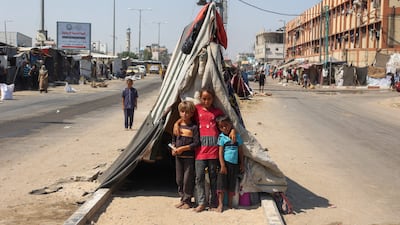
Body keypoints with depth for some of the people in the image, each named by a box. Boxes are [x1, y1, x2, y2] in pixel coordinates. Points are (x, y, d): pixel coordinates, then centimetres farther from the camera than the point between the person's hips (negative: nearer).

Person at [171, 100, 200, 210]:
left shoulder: (194, 127, -9)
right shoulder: (177, 126, 6)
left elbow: (196, 143, -14)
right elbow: (173, 139, 16)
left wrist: (183, 148, -17)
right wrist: (173, 148, -3)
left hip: (189, 157, -5)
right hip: (178, 156, 5)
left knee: (188, 179, -1)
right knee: (179, 179, 11)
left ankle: (187, 201, 11)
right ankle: (182, 198, 24)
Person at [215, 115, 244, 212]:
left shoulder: (237, 136, 6)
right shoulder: (221, 137, -2)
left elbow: (240, 150, 10)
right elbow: (220, 152, -6)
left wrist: (242, 164, 9)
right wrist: (222, 165, -12)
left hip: (235, 164, 3)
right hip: (225, 163, -3)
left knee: (232, 184, 9)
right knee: (222, 183, -4)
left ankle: (230, 203, 19)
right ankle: (220, 204, 1)